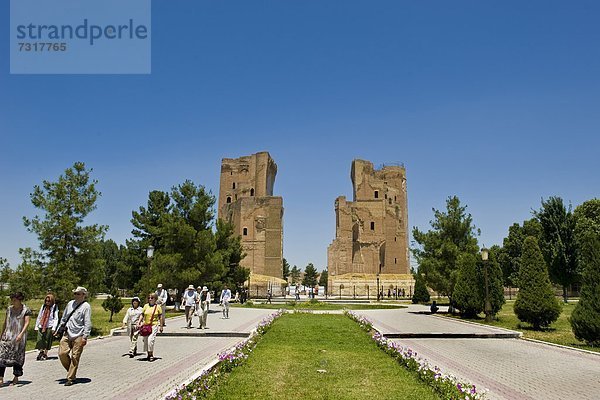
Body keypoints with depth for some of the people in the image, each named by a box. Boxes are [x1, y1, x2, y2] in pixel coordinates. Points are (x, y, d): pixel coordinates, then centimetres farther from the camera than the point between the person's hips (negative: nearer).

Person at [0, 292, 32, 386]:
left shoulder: (26, 310, -7)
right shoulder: (9, 309, 7)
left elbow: (27, 323, -15)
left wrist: (21, 334, -29)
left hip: (19, 337, -4)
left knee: (17, 357, 4)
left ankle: (16, 378, 16)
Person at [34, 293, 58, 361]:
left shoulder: (54, 307, -1)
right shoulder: (43, 306, 10)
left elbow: (56, 318, -5)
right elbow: (39, 316, 16)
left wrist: (54, 327, -13)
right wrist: (36, 326, 14)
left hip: (49, 327, -3)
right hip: (41, 326, 3)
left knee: (47, 341, 2)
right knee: (40, 339, -4)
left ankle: (45, 354, 13)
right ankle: (41, 351, 13)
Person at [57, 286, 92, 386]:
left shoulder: (86, 306, -6)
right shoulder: (70, 303, 11)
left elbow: (87, 323, -9)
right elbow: (64, 318, 22)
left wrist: (85, 336, -14)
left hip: (78, 336, -5)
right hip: (67, 334, 5)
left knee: (75, 357, -1)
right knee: (62, 353, -3)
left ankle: (70, 378, 10)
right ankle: (71, 370, 21)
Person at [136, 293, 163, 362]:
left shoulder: (157, 307, 1)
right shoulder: (146, 306, 7)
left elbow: (160, 317, 5)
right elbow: (142, 315, 10)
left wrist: (161, 326, 5)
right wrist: (138, 323, 1)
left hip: (154, 325, -4)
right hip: (145, 325, 4)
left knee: (151, 339, -17)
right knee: (146, 340, 8)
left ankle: (151, 355, -7)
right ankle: (148, 354, 24)